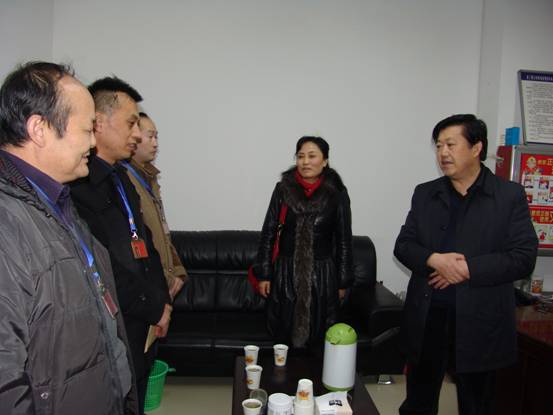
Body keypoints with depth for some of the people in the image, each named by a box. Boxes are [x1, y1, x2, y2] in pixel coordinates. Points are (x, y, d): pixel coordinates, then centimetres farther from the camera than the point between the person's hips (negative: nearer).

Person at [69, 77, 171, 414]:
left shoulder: (121, 176, 10)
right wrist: (155, 308, -12)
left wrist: (162, 300, 4)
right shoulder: (79, 181, -21)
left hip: (141, 332, 9)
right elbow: (104, 268, -24)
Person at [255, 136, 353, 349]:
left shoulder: (337, 193, -4)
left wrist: (342, 281, 2)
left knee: (316, 339, 8)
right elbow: (268, 233, 2)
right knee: (284, 338, 9)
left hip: (322, 274, -1)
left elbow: (344, 240, 1)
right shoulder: (283, 189, -2)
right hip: (286, 272, 1)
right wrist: (264, 274, 0)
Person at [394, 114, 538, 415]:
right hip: (425, 321, 3)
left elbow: (523, 258, -9)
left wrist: (467, 269, -18)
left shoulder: (510, 195, -3)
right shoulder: (425, 193, 7)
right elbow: (402, 245, 4)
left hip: (479, 324, -2)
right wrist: (434, 260, -16)